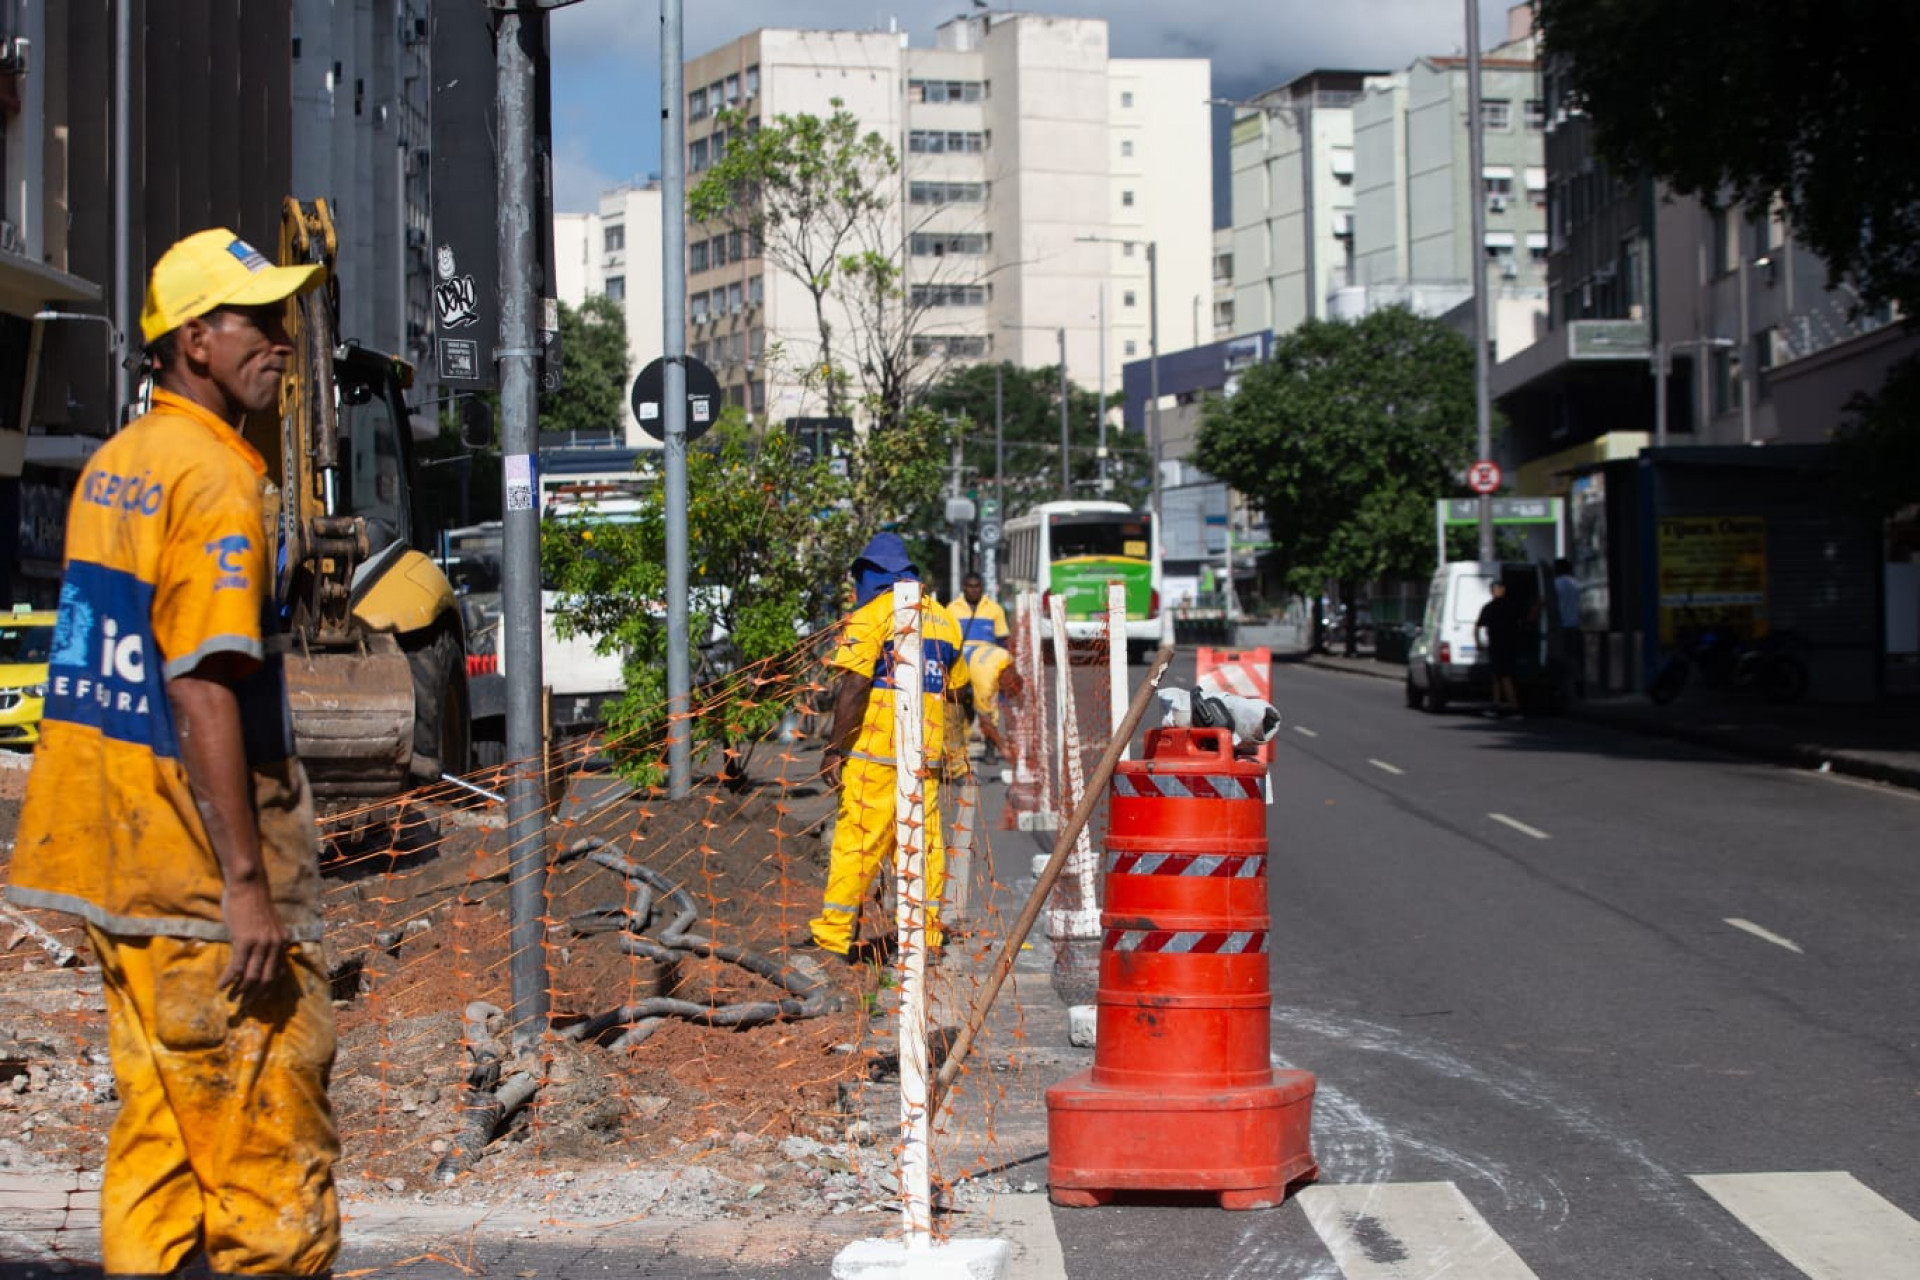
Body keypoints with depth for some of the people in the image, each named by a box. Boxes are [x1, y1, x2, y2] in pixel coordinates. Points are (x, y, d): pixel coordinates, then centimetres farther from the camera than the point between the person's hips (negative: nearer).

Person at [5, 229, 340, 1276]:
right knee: (265, 1111, -1)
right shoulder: (216, 480, -15)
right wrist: (247, 882, -23)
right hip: (194, 864, -9)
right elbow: (203, 691, -22)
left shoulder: (109, 466, 13)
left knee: (158, 1103, 13)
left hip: (107, 847, 9)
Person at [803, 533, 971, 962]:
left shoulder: (872, 614, -6)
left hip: (875, 750, -6)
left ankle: (833, 934, -3)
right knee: (924, 841, 10)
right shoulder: (942, 618, 16)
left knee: (857, 839, -4)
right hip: (925, 751, 6)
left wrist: (834, 748, -12)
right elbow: (962, 689, 23)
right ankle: (926, 936, 12)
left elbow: (854, 686, -14)